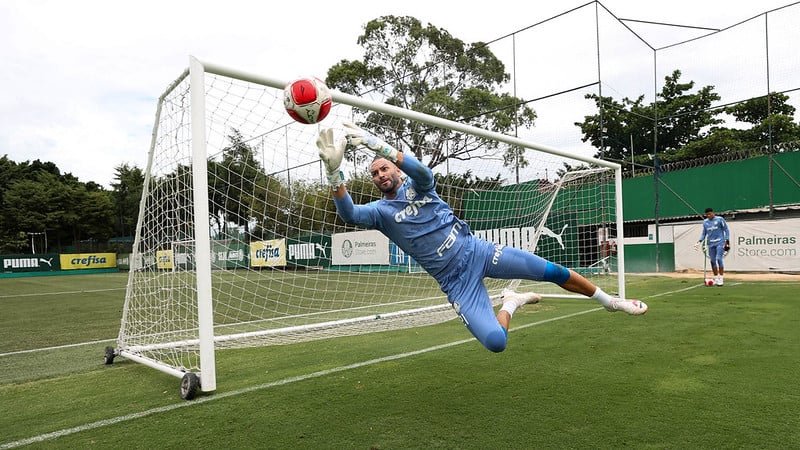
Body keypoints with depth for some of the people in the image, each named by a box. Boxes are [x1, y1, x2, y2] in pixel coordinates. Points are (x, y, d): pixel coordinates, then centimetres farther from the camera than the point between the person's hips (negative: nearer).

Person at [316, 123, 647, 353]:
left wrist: (378, 146, -34)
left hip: (476, 251, 1)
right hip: (455, 282, -1)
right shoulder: (380, 211, 1)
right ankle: (511, 305, 15)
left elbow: (423, 171, -23)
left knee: (553, 271, -1)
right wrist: (334, 171, -37)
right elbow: (349, 214, -22)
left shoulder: (417, 185, 4)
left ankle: (608, 301, 29)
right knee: (495, 342, -19)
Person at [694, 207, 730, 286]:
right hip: (710, 243, 4)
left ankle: (721, 279, -9)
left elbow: (726, 230, 1)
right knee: (712, 261, 3)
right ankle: (716, 278, 13)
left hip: (720, 242, -4)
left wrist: (727, 241, -5)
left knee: (718, 259, -14)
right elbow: (704, 232, 17)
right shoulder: (705, 221, 10)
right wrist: (700, 241, 3)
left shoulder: (720, 219, -2)